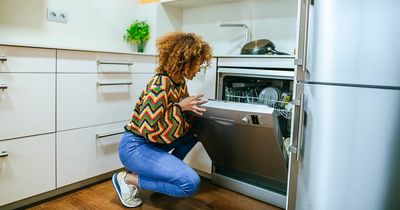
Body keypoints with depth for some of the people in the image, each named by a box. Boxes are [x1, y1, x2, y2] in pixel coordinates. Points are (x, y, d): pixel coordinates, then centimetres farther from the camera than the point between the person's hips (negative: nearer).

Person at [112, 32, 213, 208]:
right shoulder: (160, 86, -26)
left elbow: (182, 116, 15)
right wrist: (180, 107, -22)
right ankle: (128, 179, -5)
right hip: (135, 145, -9)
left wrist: (192, 108, -5)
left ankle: (168, 169, 14)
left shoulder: (180, 82, 2)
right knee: (191, 183, -20)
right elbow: (149, 130, -26)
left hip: (154, 142, 9)